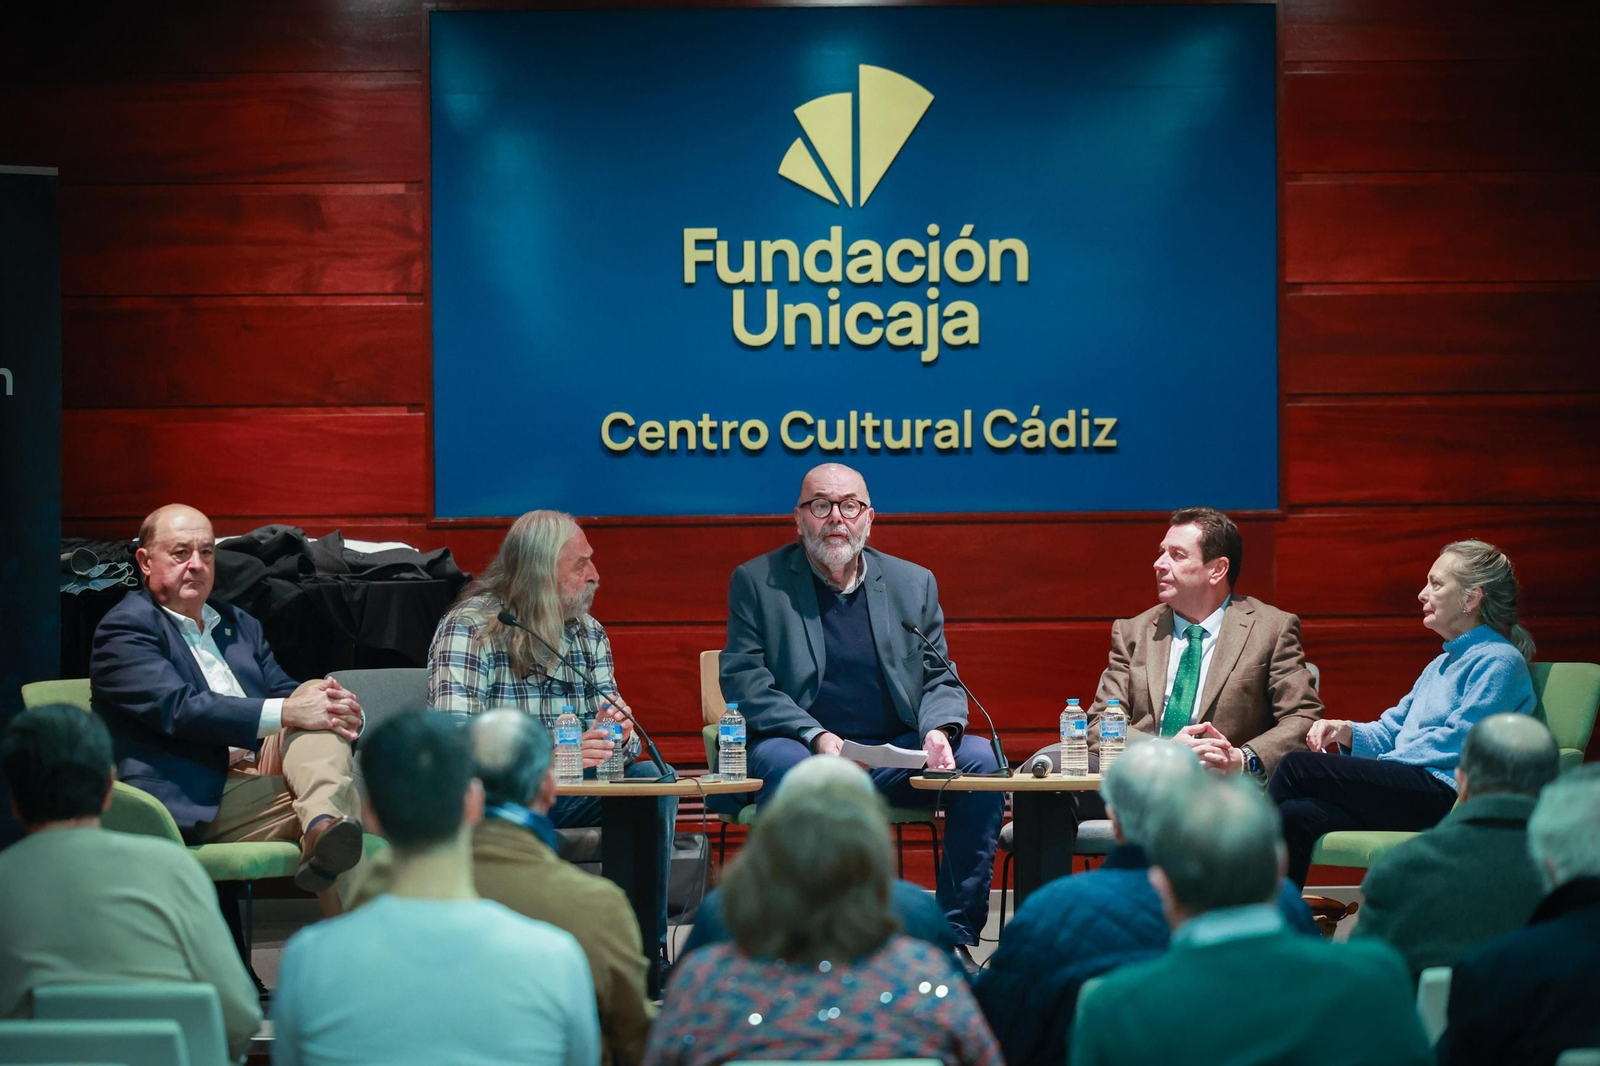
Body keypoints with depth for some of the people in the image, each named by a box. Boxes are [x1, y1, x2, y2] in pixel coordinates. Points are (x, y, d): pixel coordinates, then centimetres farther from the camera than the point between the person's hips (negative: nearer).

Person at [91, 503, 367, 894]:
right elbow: (178, 708, -16)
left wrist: (339, 707, -10)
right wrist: (287, 713, -25)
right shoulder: (125, 629, 0)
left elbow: (285, 692, 17)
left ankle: (323, 827, -45)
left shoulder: (239, 624, 26)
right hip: (199, 802, -7)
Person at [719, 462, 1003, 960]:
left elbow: (940, 679, 13)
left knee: (981, 760, -21)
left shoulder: (914, 583, 14)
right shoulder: (757, 582, 5)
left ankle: (955, 934, -15)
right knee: (784, 763, -37)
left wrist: (939, 731, -11)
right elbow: (743, 681, -4)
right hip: (806, 750, -3)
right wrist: (815, 736, -19)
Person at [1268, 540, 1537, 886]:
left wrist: (1378, 767, -10)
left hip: (1445, 796, -9)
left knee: (1298, 767, -19)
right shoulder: (1443, 664, 29)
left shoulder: (1500, 661, -2)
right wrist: (1347, 732, 5)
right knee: (1295, 816, -20)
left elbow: (1457, 743, -12)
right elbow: (1392, 732, 27)